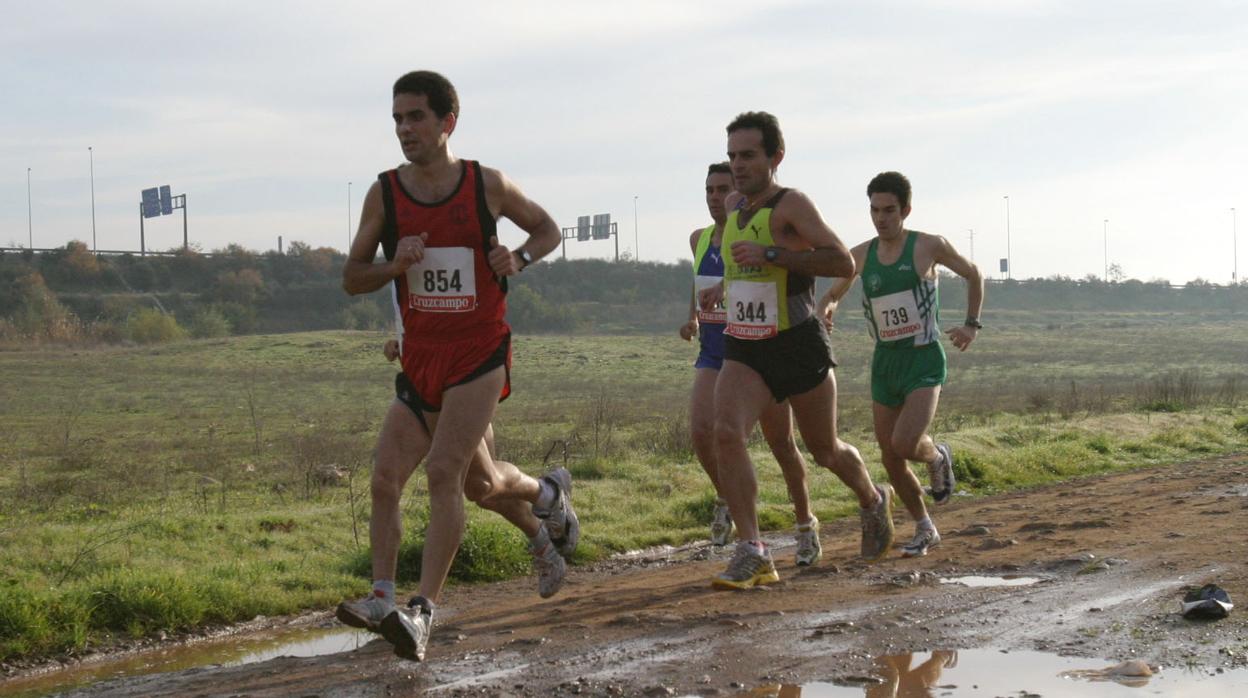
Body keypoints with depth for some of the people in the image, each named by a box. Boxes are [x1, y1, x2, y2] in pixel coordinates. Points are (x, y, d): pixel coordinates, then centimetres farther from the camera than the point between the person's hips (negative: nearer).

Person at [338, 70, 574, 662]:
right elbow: (351, 278, 5)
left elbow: (547, 228, 14)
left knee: (444, 472, -16)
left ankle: (422, 614, -17)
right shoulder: (385, 193, 2)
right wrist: (394, 265, -16)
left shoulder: (487, 185, -2)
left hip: (480, 353, -4)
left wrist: (519, 259, -8)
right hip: (420, 359, 4)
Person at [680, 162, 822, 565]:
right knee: (700, 430, -19)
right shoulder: (699, 240, 6)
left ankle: (806, 524, 25)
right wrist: (693, 319, 14)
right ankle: (726, 498, 9)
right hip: (714, 354, 4)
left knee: (781, 444, 5)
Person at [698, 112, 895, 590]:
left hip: (798, 345, -5)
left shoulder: (791, 204, -12)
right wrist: (724, 289, 15)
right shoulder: (734, 206, 10)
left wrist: (771, 255, -28)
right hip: (743, 349, 5)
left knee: (826, 451, 12)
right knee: (726, 433, -21)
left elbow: (843, 263, -24)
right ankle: (752, 554, -21)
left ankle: (874, 501, 45)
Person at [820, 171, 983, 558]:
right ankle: (925, 529, 27)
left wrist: (972, 324, -2)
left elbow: (973, 274, 10)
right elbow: (834, 293, 20)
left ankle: (937, 457, 14)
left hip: (925, 362, -5)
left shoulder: (929, 246, -6)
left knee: (904, 444, -23)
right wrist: (827, 308, -5)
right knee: (890, 459, 6)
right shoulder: (860, 256, 4)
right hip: (885, 363, 5)